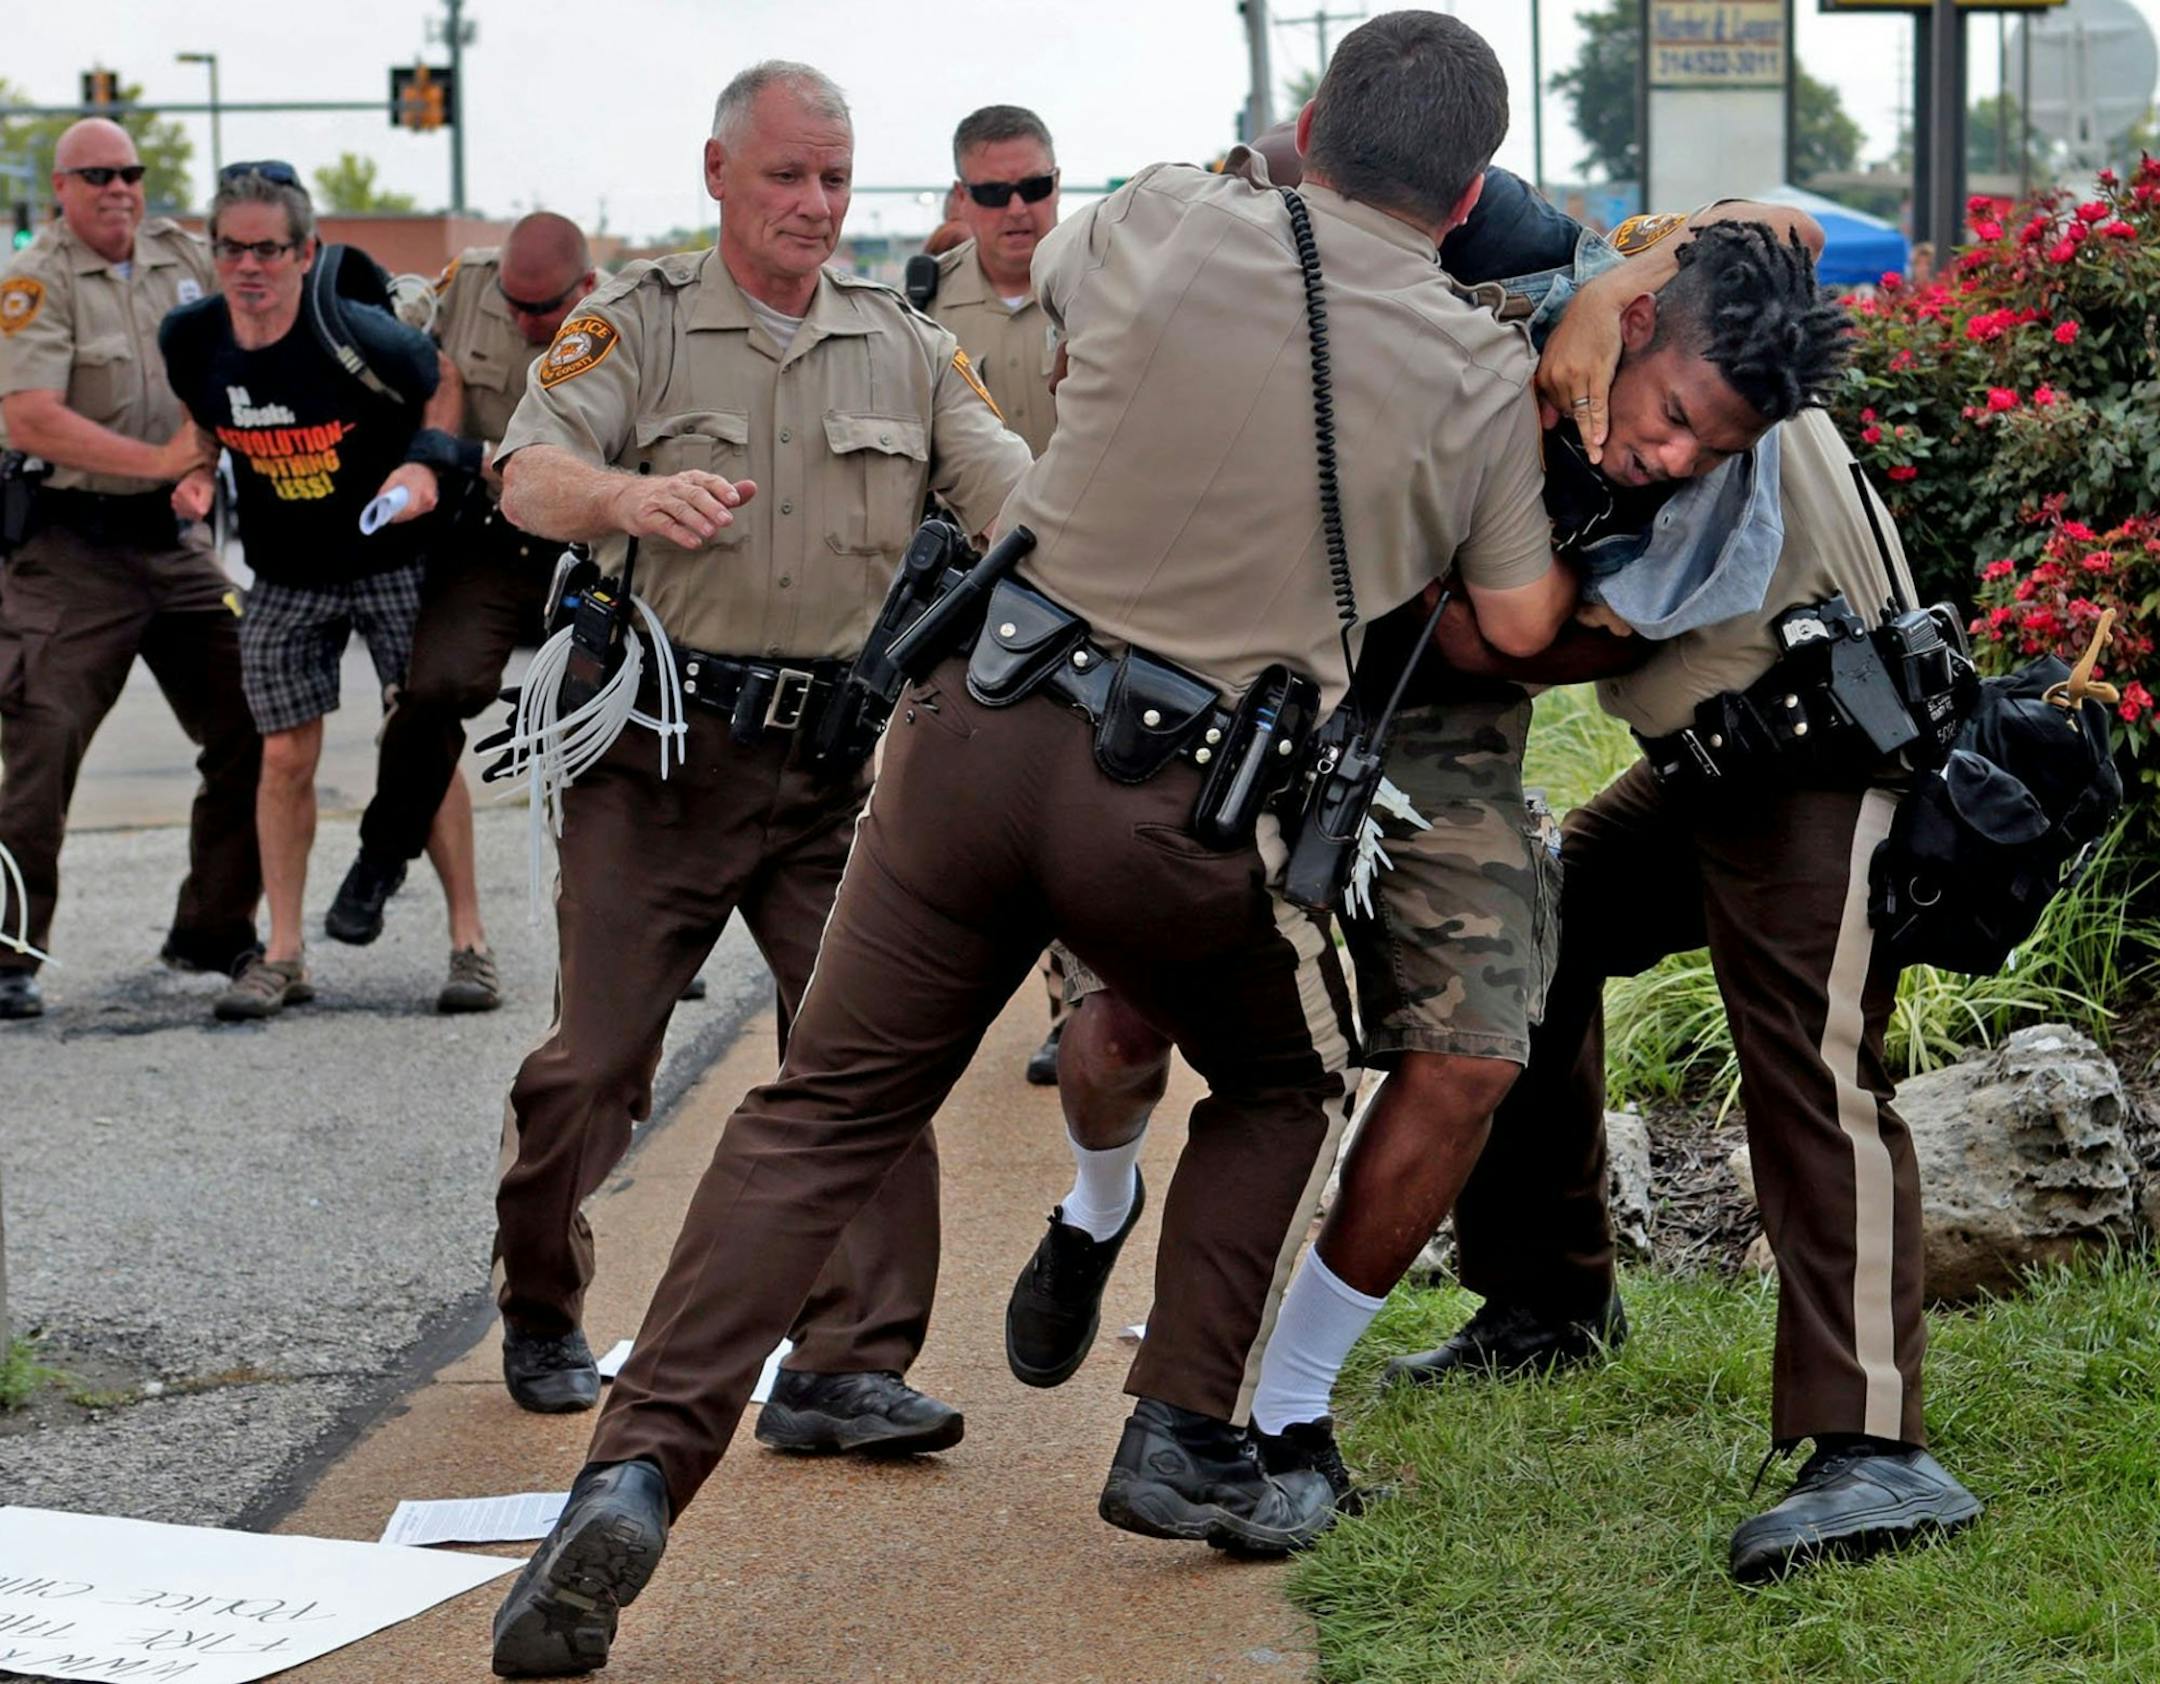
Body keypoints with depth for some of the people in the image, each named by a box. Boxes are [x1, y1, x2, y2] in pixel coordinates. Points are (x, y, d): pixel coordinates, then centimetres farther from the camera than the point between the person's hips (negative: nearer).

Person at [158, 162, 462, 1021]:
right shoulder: (191, 338, -11)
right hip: (284, 579, 4)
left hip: (393, 563, -3)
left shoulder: (359, 336, -23)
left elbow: (442, 386, -5)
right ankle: (283, 957, 11)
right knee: (285, 758, 3)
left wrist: (423, 464, -20)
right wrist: (198, 474, -7)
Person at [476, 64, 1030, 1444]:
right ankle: (542, 1310, 25)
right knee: (596, 1055, 1)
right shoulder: (639, 323, 2)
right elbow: (529, 479, -14)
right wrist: (630, 498, -36)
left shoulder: (905, 349, 11)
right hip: (662, 753, -2)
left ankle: (848, 1367, -4)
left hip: (834, 760, 2)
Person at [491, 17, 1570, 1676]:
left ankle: (638, 1470, -4)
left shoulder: (1167, 225, 3)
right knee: (1289, 1088, 27)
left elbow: (1046, 274, 26)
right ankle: (1183, 1442, 21)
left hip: (988, 718, 2)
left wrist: (1250, 174, 36)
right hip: (1191, 808, -2)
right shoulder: (1480, 370, 0)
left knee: (827, 1109, 8)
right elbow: (1521, 621, 6)